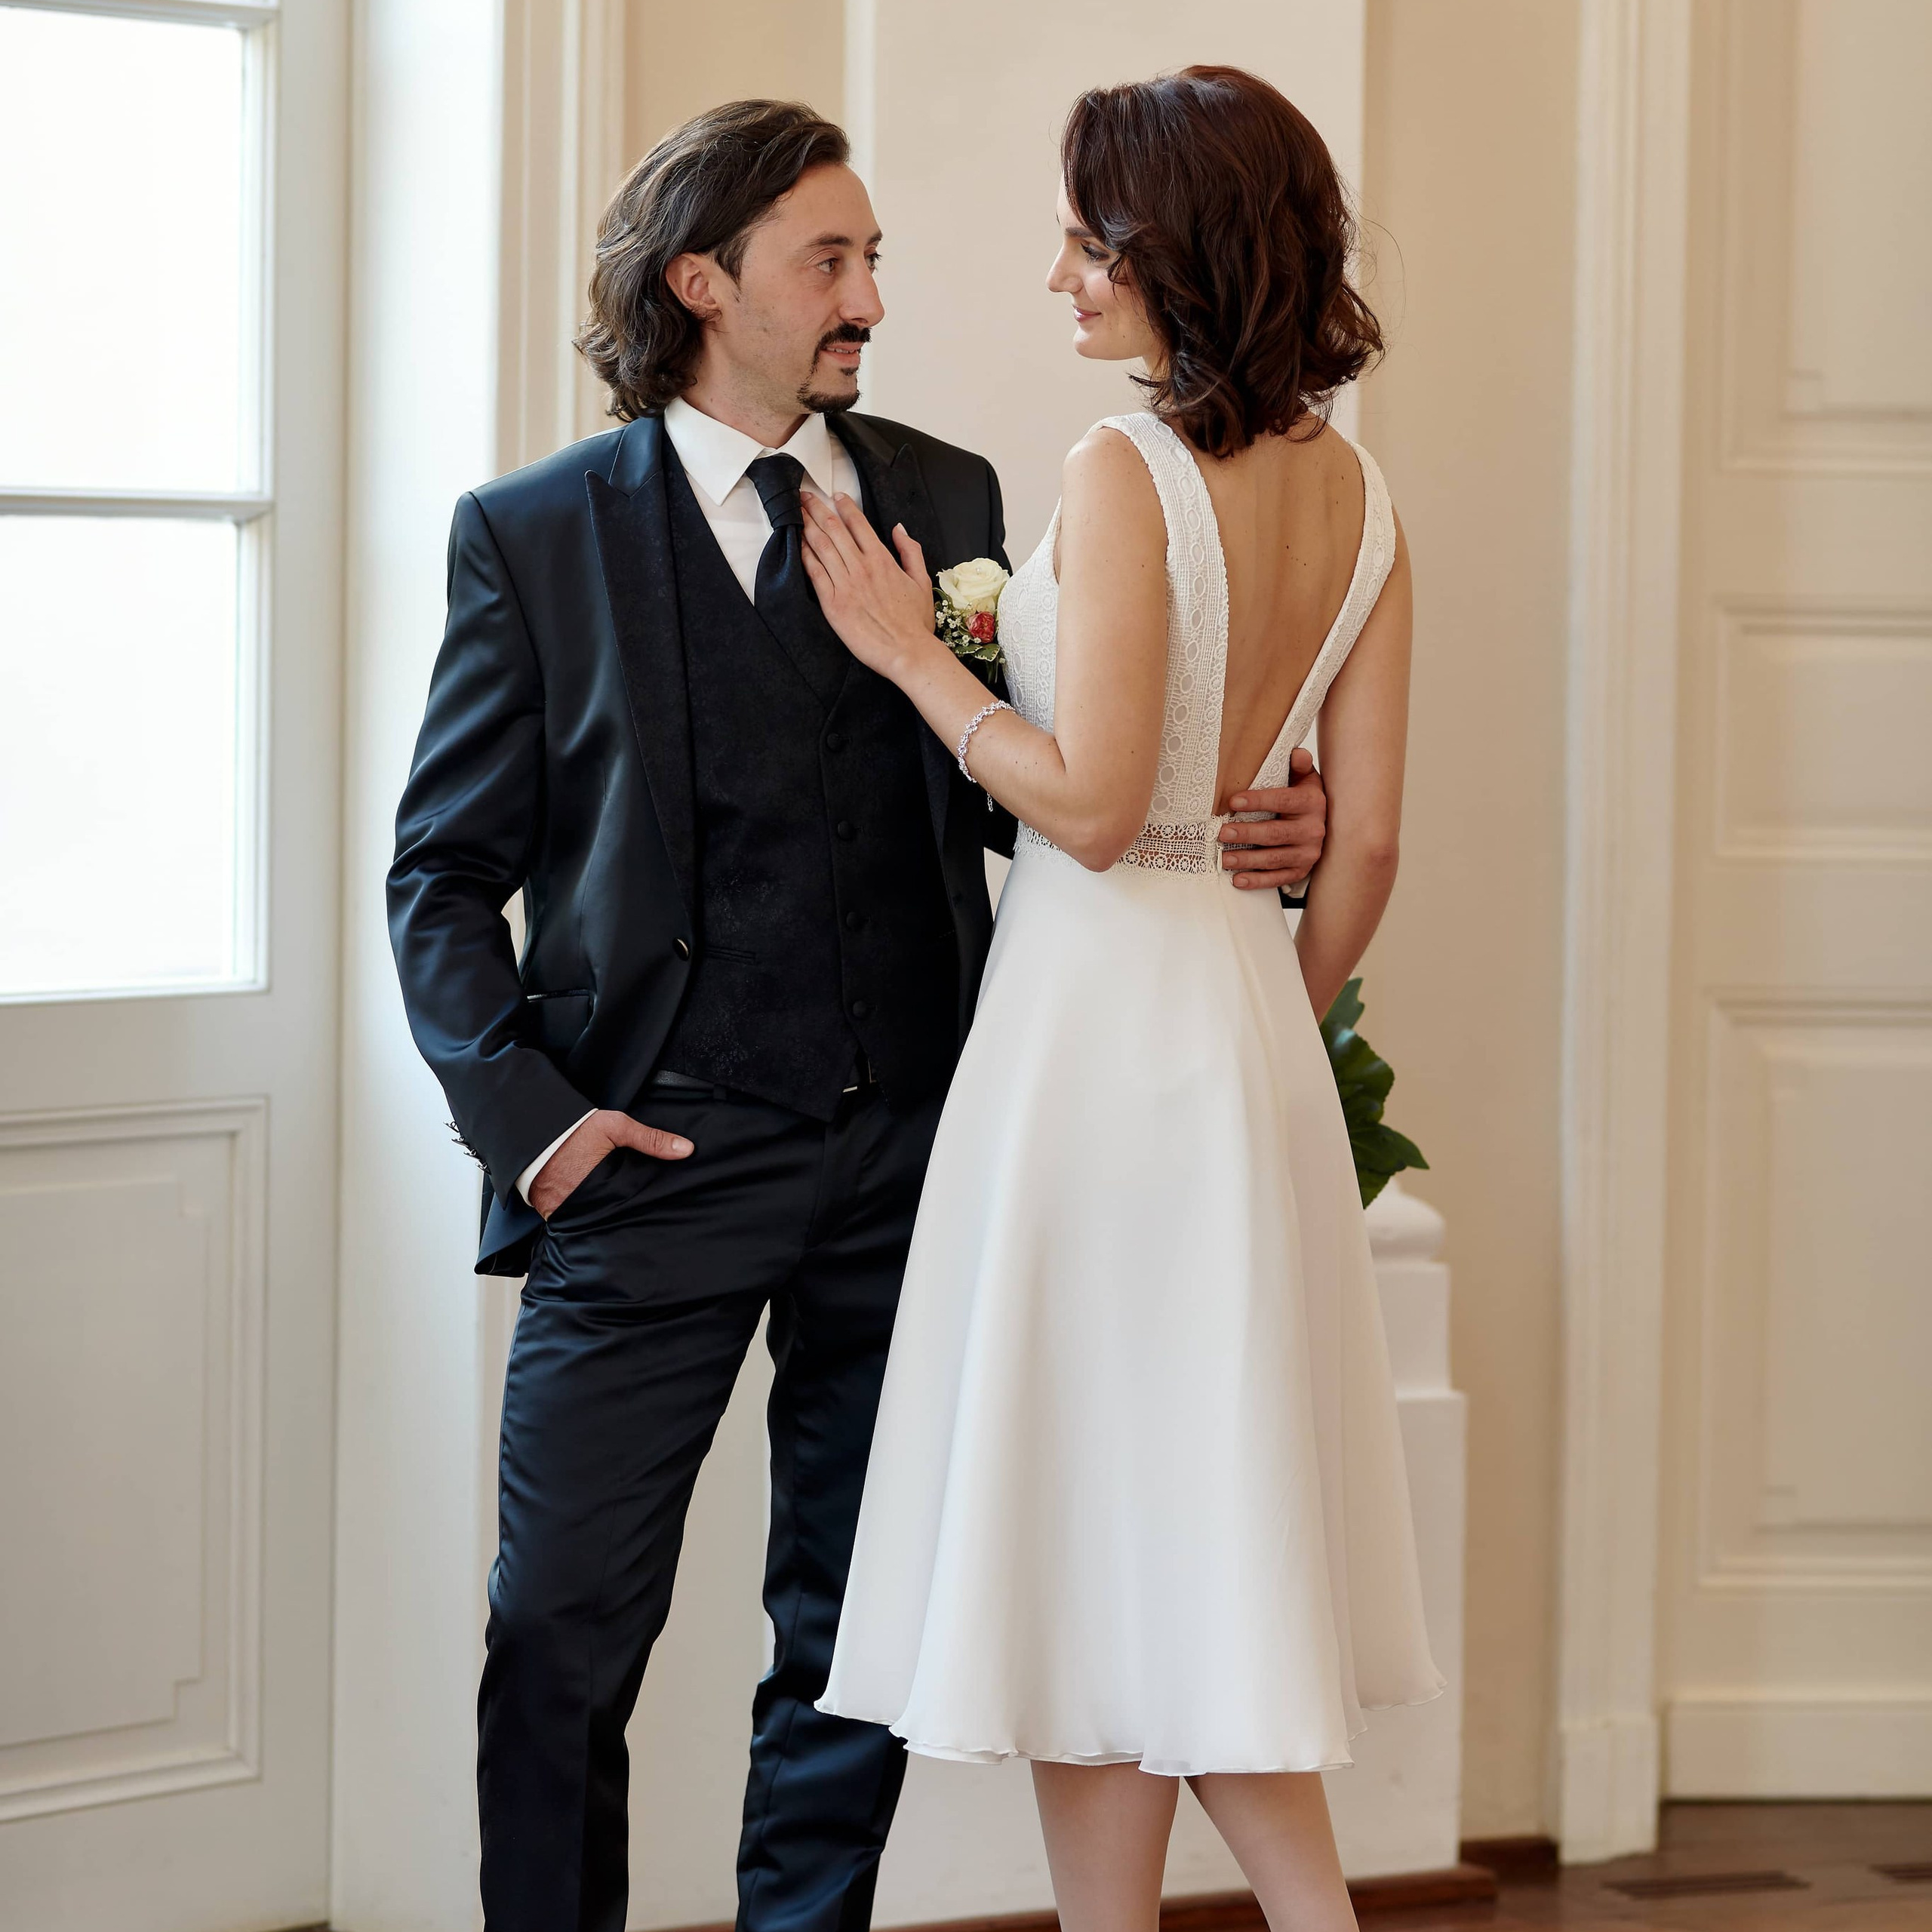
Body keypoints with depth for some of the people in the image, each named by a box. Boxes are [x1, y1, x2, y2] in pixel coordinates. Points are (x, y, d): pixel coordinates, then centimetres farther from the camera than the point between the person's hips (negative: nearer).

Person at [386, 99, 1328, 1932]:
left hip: (909, 1154, 3)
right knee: (565, 1627, -1)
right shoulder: (536, 533, 0)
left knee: (854, 1634, 10)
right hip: (661, 1154, -3)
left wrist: (1239, 831, -5)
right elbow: (445, 868, 2)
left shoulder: (949, 498, 9)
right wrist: (524, 1107, -10)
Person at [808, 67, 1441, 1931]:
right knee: (1216, 1516, 15)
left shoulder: (1126, 470, -15)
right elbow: (1364, 836, 8)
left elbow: (1089, 800, -19)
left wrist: (913, 658, -7)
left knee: (1100, 1531, 1)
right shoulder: (1354, 490, 7)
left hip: (1104, 1001, -8)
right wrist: (1276, 1025, 19)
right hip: (1250, 1012, 8)